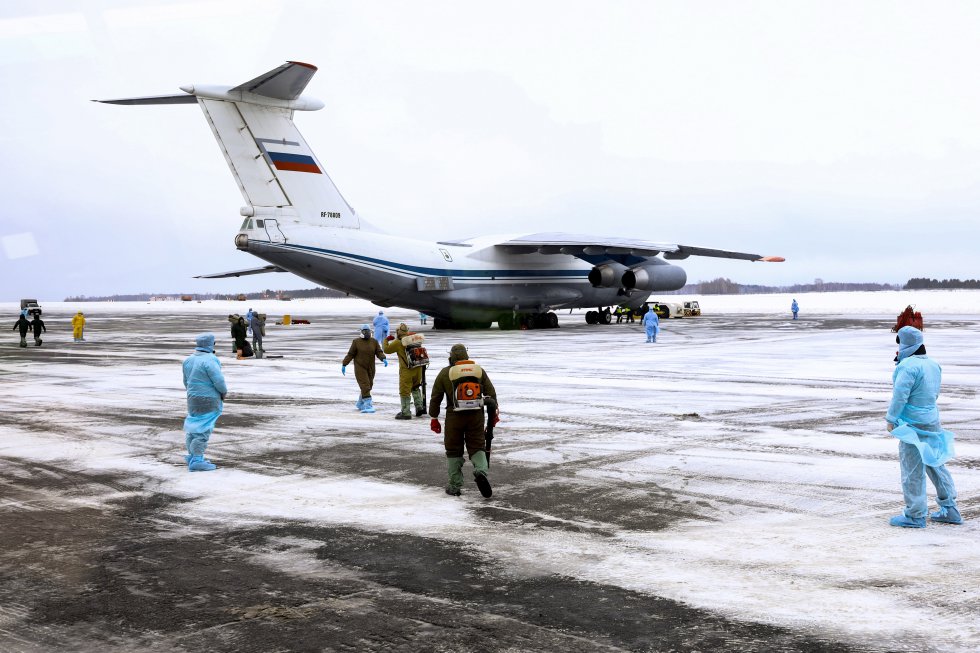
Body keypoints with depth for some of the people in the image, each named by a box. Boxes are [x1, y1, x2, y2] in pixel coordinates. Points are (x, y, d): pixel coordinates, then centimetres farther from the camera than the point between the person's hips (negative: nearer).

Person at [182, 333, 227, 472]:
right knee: (203, 431, -5)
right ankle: (196, 462, -6)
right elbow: (218, 380, -21)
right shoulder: (209, 360, -18)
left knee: (193, 428, 18)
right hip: (208, 401, -8)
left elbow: (186, 381, 17)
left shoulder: (189, 360, 9)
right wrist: (224, 392, -2)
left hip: (193, 398, 9)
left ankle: (192, 456, 27)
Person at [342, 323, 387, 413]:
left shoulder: (374, 342, 1)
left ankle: (360, 403, 31)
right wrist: (344, 365, -5)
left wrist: (383, 359, -27)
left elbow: (379, 352, -7)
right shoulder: (356, 342, -6)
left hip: (370, 368, 4)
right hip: (359, 368, -4)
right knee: (365, 386, -15)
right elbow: (350, 354, -3)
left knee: (368, 386, 13)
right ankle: (368, 405, -18)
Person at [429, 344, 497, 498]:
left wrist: (434, 418, 12)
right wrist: (494, 412, 18)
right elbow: (491, 393, 8)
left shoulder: (445, 373, 1)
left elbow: (435, 398, 3)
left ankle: (455, 486, 13)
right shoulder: (479, 370, 7)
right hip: (476, 416, 1)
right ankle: (480, 471, -19)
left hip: (454, 417, -1)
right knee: (477, 447, 10)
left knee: (453, 450, 10)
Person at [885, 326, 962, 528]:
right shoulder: (934, 365, 8)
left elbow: (900, 395, -20)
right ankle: (949, 509, 24)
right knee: (935, 463, 18)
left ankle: (915, 516, 6)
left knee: (912, 469, -1)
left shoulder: (908, 366, -20)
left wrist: (891, 419, -11)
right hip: (932, 421, 9)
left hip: (912, 425, -9)